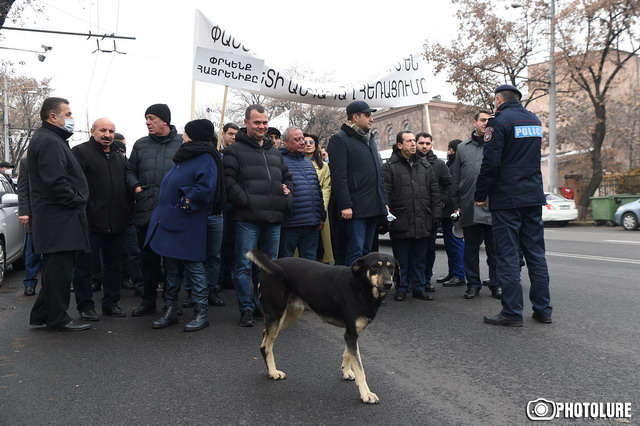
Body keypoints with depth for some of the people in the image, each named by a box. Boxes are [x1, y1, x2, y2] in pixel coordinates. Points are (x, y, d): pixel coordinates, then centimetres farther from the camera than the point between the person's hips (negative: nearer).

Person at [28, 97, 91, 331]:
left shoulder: (52, 139, 21)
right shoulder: (49, 141, -13)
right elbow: (56, 182, -23)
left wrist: (78, 200, 14)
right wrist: (78, 201, -13)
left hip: (56, 216, 11)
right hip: (59, 217, -11)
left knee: (55, 267, 17)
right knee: (59, 267, -3)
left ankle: (42, 314, 26)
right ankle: (58, 318, 6)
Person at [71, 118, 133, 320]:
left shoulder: (119, 158, 18)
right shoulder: (80, 152, -4)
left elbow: (127, 186, 22)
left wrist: (127, 211, 12)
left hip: (116, 222, 6)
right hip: (90, 220, -6)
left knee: (113, 264, 13)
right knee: (84, 264, 3)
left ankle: (111, 303, 24)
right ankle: (85, 306, 13)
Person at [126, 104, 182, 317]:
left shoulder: (183, 143, 0)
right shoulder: (141, 145, 11)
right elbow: (130, 170, 19)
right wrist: (135, 185, 1)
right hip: (146, 210, 3)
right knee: (148, 257, 10)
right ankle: (148, 300, 23)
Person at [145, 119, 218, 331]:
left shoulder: (205, 159, -11)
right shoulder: (184, 156, 18)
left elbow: (205, 188, -25)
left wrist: (186, 202, -16)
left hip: (187, 226, -9)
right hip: (168, 222, 9)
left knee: (193, 267, -1)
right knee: (171, 268, 14)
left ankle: (201, 312, 9)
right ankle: (170, 310, 25)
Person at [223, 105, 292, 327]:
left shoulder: (275, 153, 21)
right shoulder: (235, 150, 2)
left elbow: (286, 177, 29)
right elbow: (228, 181, -8)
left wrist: (286, 196, 11)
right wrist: (246, 201, -17)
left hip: (273, 219, 6)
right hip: (247, 218, -6)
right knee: (244, 265, -2)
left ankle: (263, 303, 26)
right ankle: (246, 308, 9)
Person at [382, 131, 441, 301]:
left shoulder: (425, 166, 14)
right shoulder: (390, 167, -1)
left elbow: (435, 193, 14)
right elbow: (385, 193, -5)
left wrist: (437, 215, 7)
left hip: (423, 222, 4)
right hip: (400, 222, -4)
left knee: (419, 259, 12)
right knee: (401, 259, 6)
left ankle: (419, 288, 23)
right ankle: (401, 289, 18)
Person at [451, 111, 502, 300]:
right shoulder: (463, 148, 11)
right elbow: (455, 178, 12)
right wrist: (456, 204, 7)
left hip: (492, 206, -2)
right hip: (469, 208, 2)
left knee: (494, 248, 6)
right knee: (471, 248, 9)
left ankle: (496, 284, 16)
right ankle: (473, 284, 19)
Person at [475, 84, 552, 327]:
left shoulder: (500, 122, -9)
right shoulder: (535, 121, 15)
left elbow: (490, 163, -15)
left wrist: (480, 195, -7)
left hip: (506, 199, -7)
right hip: (534, 197, 7)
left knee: (508, 255, -3)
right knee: (536, 253, 10)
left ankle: (512, 313, 0)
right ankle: (543, 309, 15)